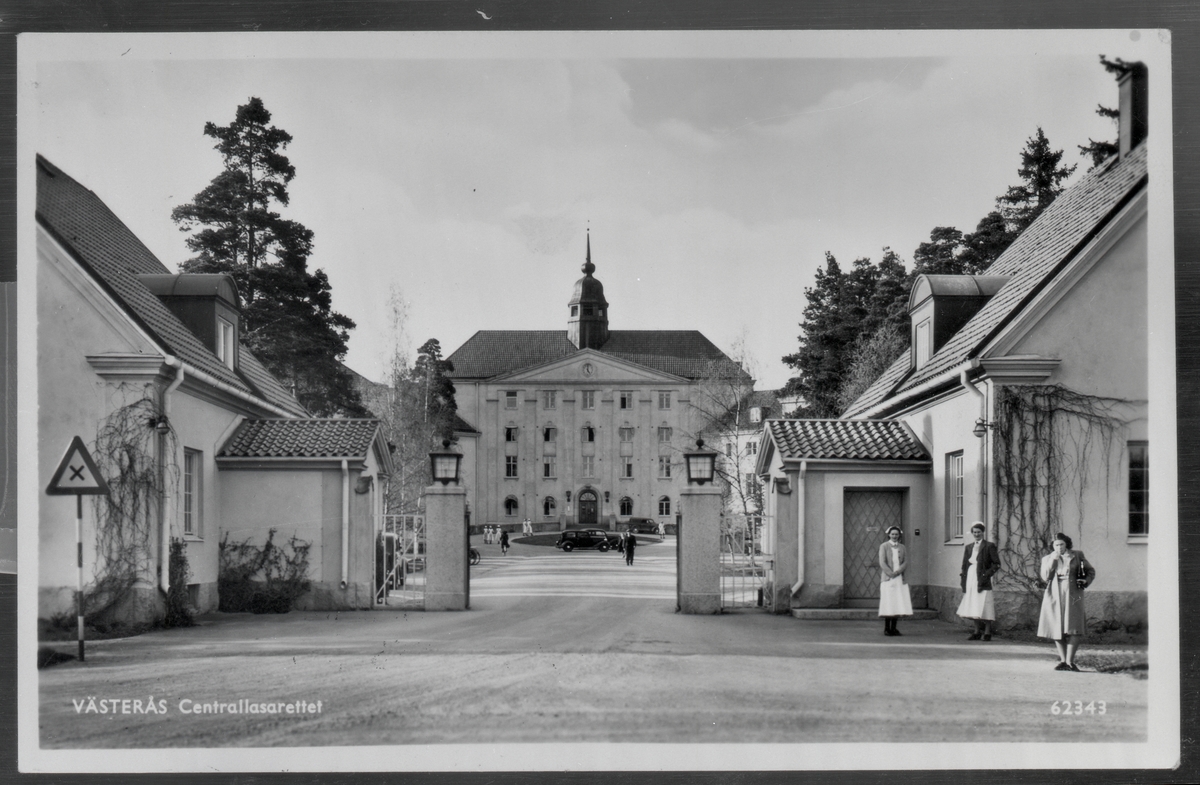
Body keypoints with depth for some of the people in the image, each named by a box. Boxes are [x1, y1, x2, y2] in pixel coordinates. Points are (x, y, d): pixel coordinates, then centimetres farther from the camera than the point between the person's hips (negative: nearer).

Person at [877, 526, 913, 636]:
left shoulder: (902, 548, 13)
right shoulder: (884, 546, 4)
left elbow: (906, 563, 4)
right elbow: (882, 563, -4)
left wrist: (897, 572, -12)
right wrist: (891, 574, -15)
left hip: (900, 580, 3)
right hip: (888, 579, -3)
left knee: (898, 604, 0)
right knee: (888, 604, -7)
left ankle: (894, 628, 6)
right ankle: (886, 628, -2)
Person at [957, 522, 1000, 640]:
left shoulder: (989, 546, -1)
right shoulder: (969, 547, 15)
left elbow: (996, 564, -4)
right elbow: (964, 566, 16)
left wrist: (986, 574, -14)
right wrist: (963, 583, 8)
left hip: (982, 582, -6)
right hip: (970, 582, 6)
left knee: (983, 608, -6)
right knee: (973, 609, 8)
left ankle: (987, 633, 1)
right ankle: (977, 632, 16)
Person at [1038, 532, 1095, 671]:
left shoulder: (1077, 556, 9)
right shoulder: (1047, 558, 11)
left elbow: (1091, 571, 17)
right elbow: (1045, 577, -2)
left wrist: (1086, 581, -2)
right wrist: (1053, 560, -10)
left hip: (1072, 595, -2)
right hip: (1055, 596, 2)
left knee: (1073, 628, -11)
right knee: (1057, 628, 2)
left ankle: (1070, 661, -11)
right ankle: (1063, 661, 11)